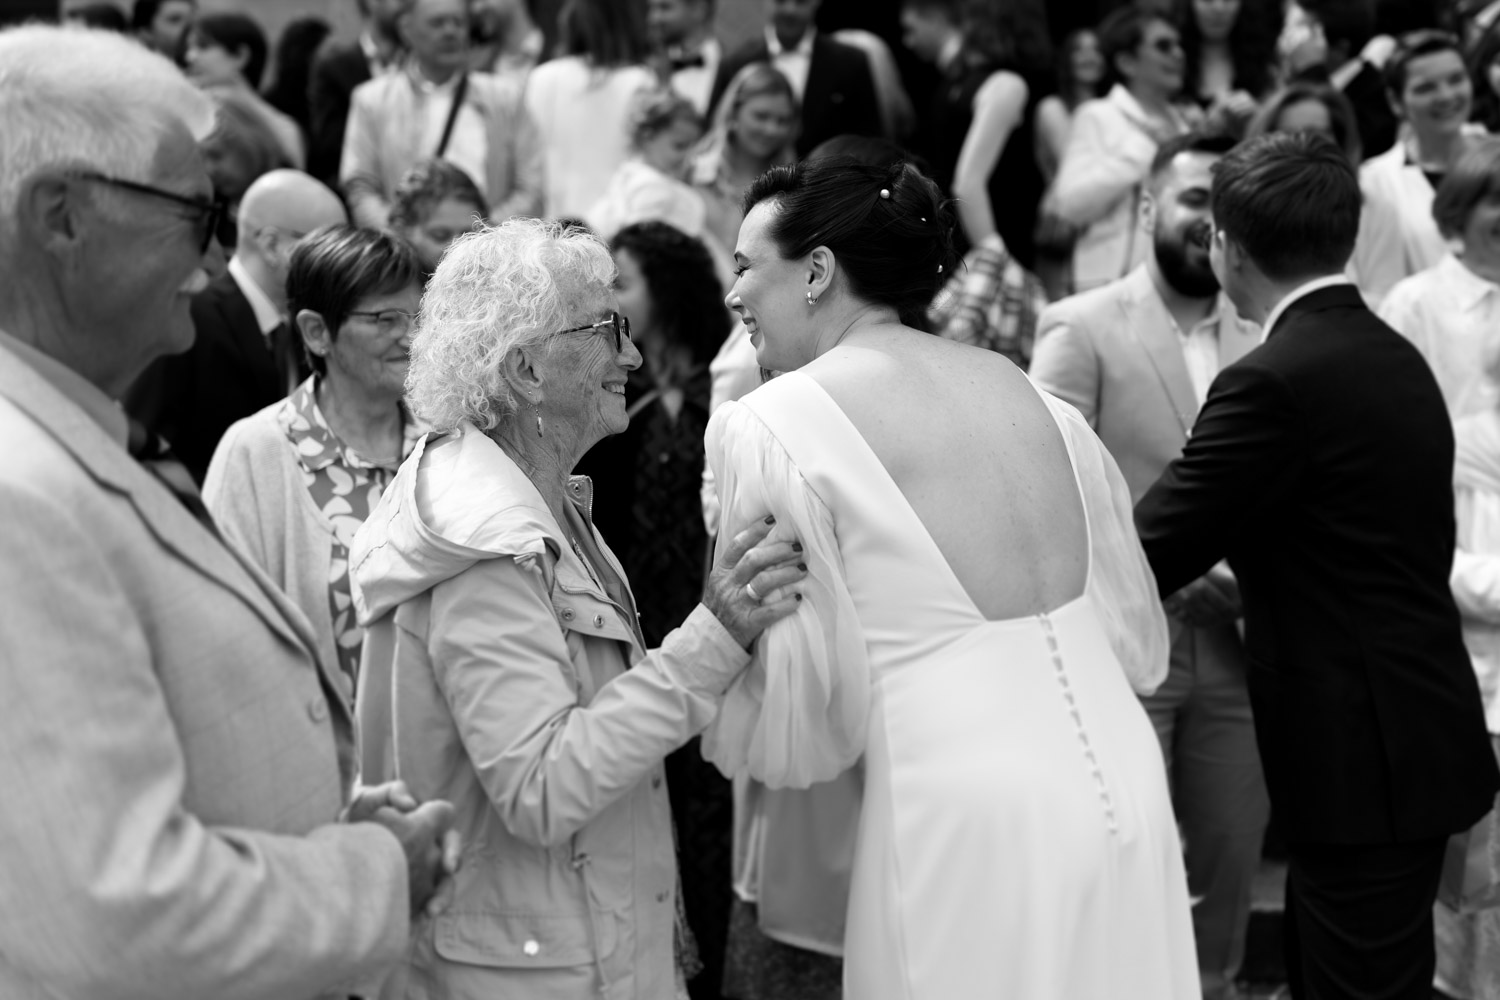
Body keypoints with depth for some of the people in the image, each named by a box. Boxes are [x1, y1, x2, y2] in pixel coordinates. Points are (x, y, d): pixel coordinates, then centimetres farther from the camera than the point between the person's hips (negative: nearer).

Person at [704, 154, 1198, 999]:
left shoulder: (769, 426, -6)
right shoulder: (1031, 394, 10)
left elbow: (798, 709, -5)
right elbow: (1140, 641, 13)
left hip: (965, 824, -6)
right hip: (1127, 799, 6)